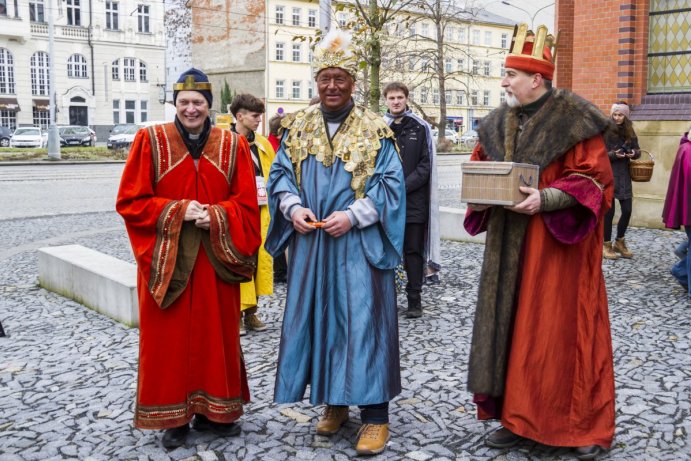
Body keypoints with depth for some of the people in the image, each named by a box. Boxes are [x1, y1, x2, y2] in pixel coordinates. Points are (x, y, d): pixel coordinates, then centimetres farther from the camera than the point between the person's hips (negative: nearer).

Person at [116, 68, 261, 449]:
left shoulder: (232, 145, 3)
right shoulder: (150, 141, -1)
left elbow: (247, 204, 2)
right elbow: (130, 201, -3)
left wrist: (215, 216, -17)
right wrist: (177, 210, -16)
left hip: (216, 258, 2)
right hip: (165, 259, -1)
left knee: (215, 335, 8)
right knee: (169, 339, 5)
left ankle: (214, 410, 24)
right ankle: (173, 415, 19)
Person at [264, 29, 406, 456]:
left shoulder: (375, 130, -1)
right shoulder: (297, 127, 10)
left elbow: (390, 184, -5)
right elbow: (280, 174, 9)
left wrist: (353, 215, -18)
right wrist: (293, 207, -10)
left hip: (359, 245, -4)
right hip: (310, 243, 4)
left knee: (362, 321, -5)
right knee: (318, 320, 9)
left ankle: (374, 413, 5)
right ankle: (334, 402, 24)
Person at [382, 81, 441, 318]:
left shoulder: (420, 128, 3)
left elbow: (426, 164, -1)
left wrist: (404, 186, -11)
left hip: (414, 200, -1)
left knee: (413, 251, 4)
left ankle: (414, 301, 12)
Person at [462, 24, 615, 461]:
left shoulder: (574, 119, -10)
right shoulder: (499, 122, 9)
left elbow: (593, 177, -11)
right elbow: (480, 164, 19)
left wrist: (547, 199, -23)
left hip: (557, 242, -6)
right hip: (510, 244, 6)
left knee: (561, 329, -1)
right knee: (511, 326, 8)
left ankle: (586, 425, 15)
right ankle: (519, 417, 21)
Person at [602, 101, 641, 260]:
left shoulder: (629, 131, 9)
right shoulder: (605, 131, -7)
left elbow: (637, 151, 13)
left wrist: (633, 153, -9)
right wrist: (614, 154, -24)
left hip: (624, 175, 5)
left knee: (627, 210, 5)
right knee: (609, 211, 0)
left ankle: (619, 242, 24)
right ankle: (607, 245, 13)